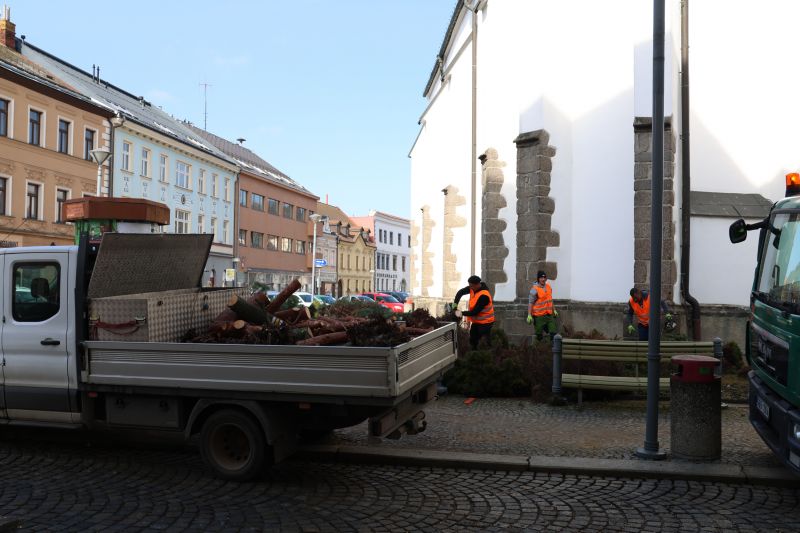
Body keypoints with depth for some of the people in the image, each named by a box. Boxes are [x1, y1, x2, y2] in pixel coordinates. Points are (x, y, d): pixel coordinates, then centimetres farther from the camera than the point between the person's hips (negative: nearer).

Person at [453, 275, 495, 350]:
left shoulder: (483, 296, -29)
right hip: (476, 321, 9)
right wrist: (455, 303, -8)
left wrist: (461, 313, -20)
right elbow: (460, 292, 5)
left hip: (485, 323, -8)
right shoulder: (473, 288, -5)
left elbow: (475, 312, -27)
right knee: (472, 341, 16)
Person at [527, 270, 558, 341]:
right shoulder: (534, 289, -13)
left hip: (549, 315, 6)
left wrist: (554, 310, 23)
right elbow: (530, 303, -13)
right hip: (539, 316, -6)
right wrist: (529, 315, -18)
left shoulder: (548, 286, 9)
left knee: (554, 333, 3)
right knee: (539, 335, 1)